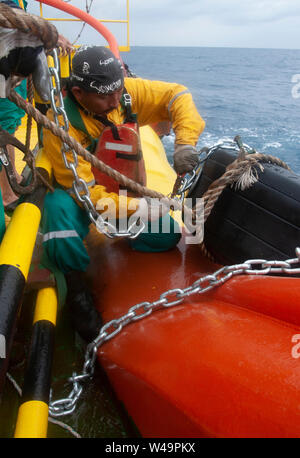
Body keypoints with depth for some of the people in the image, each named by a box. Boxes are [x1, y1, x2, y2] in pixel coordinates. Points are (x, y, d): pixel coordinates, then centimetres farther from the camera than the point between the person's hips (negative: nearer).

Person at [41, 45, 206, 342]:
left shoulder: (126, 91, -15)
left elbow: (176, 95, -11)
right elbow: (83, 190, -29)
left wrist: (185, 142, -29)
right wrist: (136, 208, -38)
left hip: (124, 191, 4)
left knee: (167, 236, -12)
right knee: (60, 207, -39)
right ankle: (75, 287, -18)